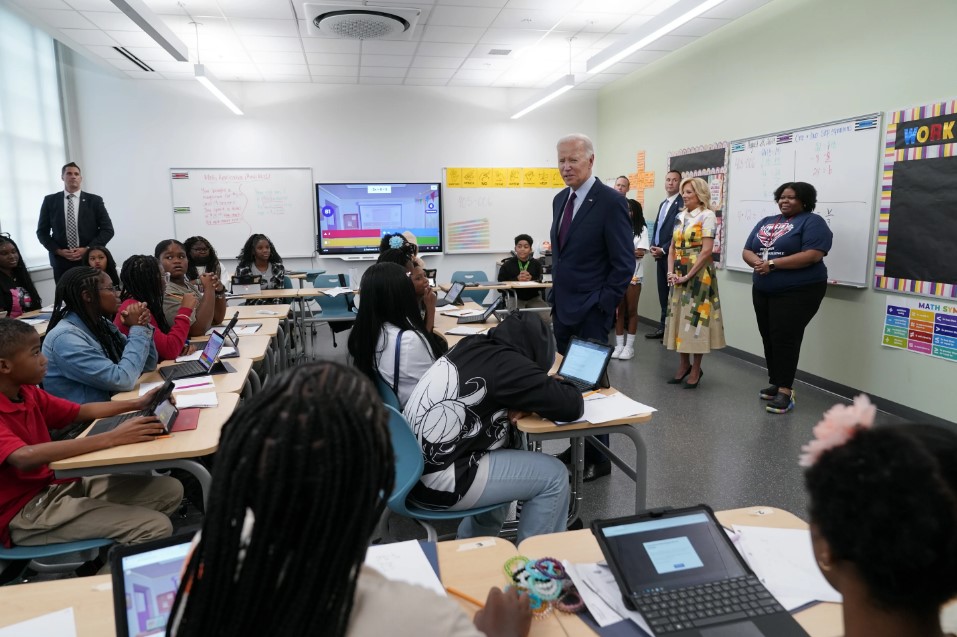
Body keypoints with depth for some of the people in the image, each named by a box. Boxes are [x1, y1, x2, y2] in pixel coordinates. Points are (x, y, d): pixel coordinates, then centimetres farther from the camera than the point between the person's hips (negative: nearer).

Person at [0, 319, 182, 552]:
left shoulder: (27, 393, 6)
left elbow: (82, 412, 17)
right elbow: (25, 458, -38)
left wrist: (136, 404, 3)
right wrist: (111, 438, -40)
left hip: (60, 483, 9)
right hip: (26, 511, -9)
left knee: (170, 490, 1)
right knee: (156, 527, -23)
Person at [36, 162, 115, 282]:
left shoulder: (94, 200, 4)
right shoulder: (50, 200, 8)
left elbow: (107, 230, 0)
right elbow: (42, 231, 10)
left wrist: (87, 249, -11)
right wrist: (58, 251, -7)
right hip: (61, 261, 1)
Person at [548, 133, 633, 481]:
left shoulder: (611, 201, -12)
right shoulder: (560, 199, 11)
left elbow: (624, 263, -13)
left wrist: (602, 307, -14)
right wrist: (557, 295, 14)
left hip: (590, 312, -7)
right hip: (562, 308, 7)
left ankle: (598, 457, 17)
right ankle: (577, 446, 27)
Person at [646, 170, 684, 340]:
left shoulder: (682, 203, -9)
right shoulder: (663, 204, 19)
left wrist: (664, 249, -15)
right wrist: (653, 246, 4)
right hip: (660, 255, 8)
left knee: (672, 293, -3)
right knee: (663, 293, 11)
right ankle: (664, 327, 18)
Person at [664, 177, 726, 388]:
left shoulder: (707, 216, -8)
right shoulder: (680, 217, 12)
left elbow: (706, 251, -15)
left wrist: (688, 276, -16)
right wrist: (671, 272, -2)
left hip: (698, 275, -7)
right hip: (679, 276, 7)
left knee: (696, 318, -3)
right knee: (679, 317, 9)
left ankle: (696, 369, 8)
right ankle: (684, 364, 21)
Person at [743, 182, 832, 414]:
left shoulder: (812, 222, -5)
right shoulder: (766, 222, 16)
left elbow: (813, 255, -18)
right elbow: (747, 251, 12)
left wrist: (773, 264, -20)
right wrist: (757, 262, -11)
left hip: (797, 292, -7)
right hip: (762, 292, 7)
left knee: (785, 339, -9)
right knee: (769, 339, 10)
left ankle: (786, 391, -5)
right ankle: (776, 383, 21)